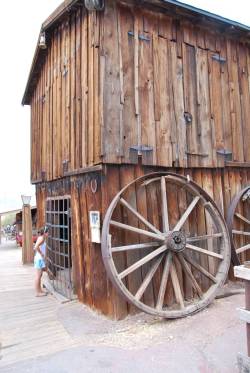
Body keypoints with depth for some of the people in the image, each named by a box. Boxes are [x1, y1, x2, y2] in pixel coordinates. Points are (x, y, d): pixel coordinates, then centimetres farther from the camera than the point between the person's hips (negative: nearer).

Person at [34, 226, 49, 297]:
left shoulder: (41, 238, 12)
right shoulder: (42, 238, -15)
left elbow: (35, 248, 21)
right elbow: (36, 247, -29)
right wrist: (42, 254, -18)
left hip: (40, 259, 10)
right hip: (39, 259, -10)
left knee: (39, 276, 17)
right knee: (38, 276, -2)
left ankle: (39, 290, 27)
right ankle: (37, 292, 4)